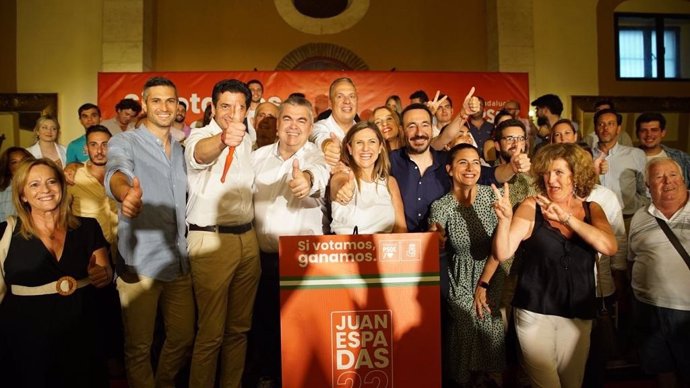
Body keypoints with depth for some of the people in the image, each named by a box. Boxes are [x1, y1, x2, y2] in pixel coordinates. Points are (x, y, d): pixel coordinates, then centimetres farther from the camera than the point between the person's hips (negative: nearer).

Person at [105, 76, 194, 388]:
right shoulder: (124, 143, -5)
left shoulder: (182, 150, 13)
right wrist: (127, 195, -51)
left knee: (183, 337, 15)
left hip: (178, 260, 5)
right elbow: (117, 173, -28)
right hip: (139, 262, -5)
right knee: (139, 347, 7)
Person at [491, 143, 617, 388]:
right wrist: (505, 219, -27)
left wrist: (567, 217, -24)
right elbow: (502, 253, -10)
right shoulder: (532, 207, -5)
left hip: (578, 314, 3)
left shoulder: (591, 210, 4)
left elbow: (610, 247, -14)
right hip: (535, 311, -3)